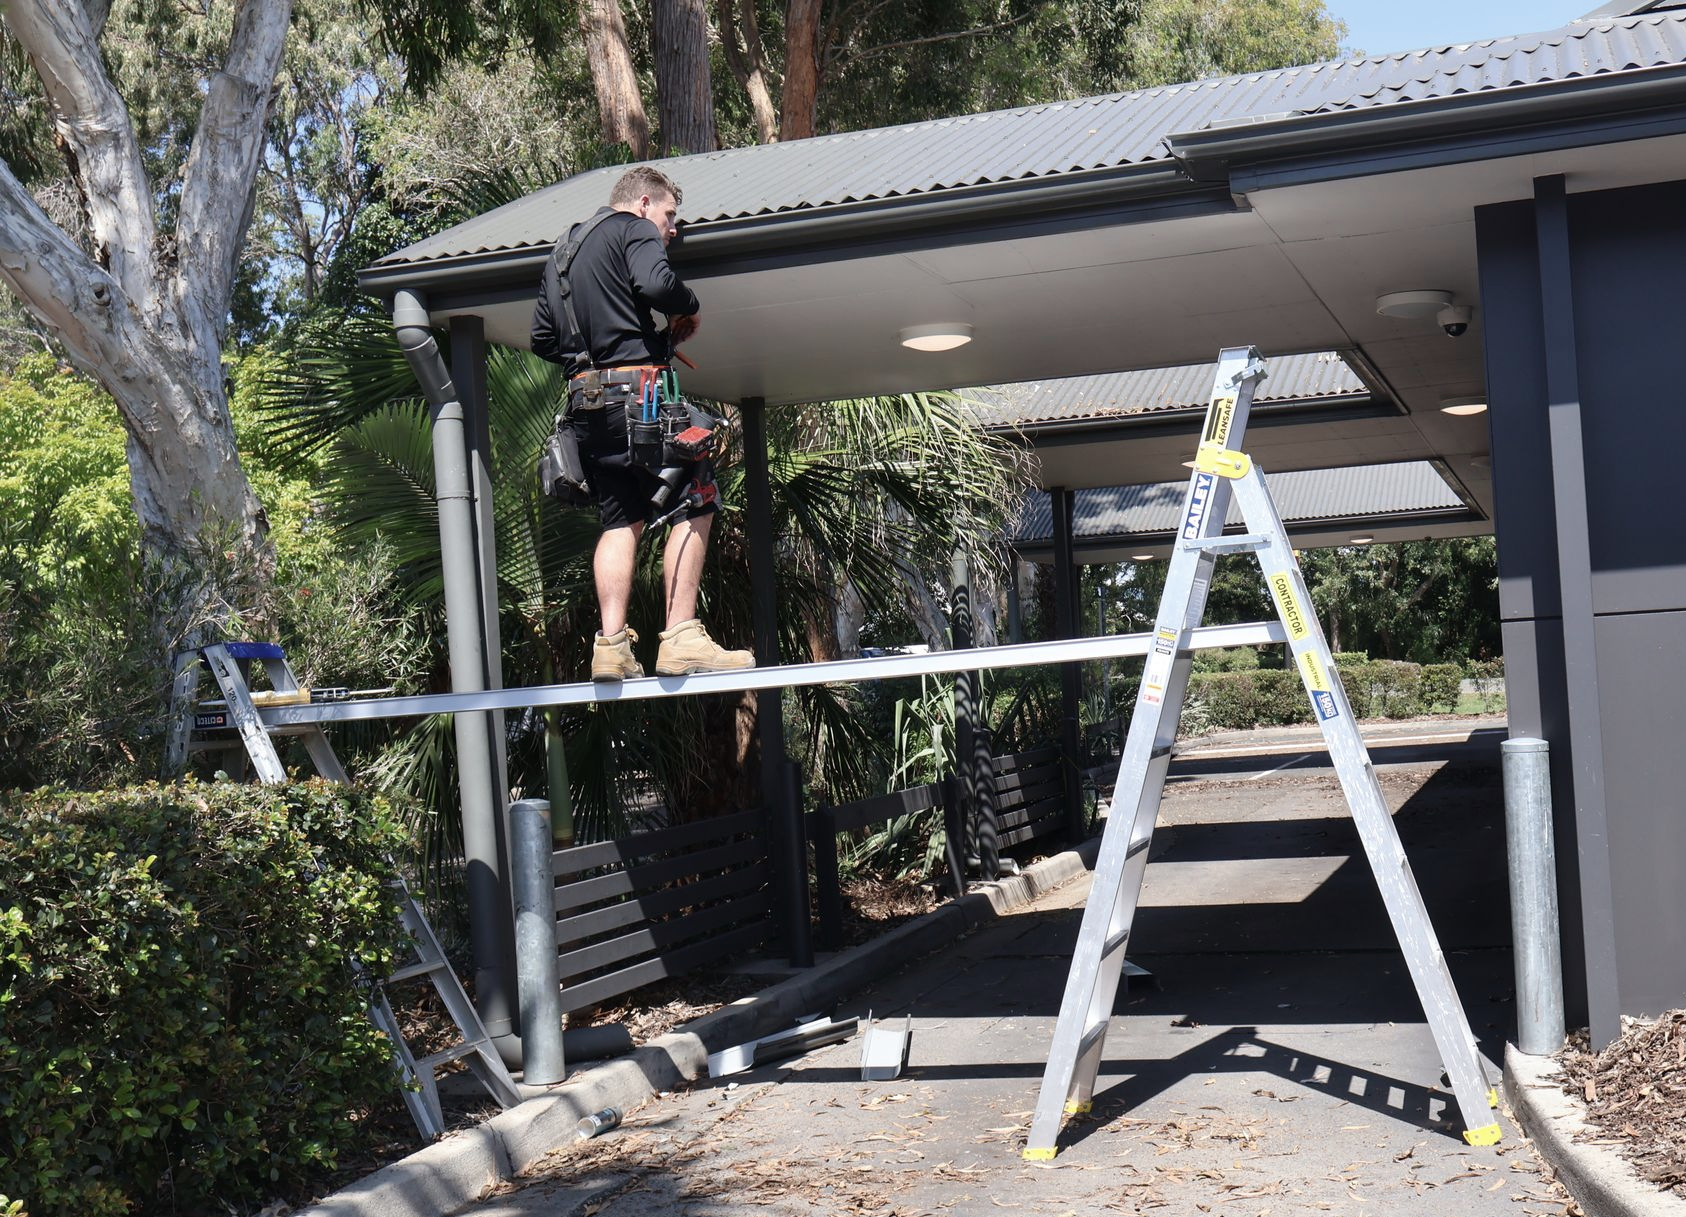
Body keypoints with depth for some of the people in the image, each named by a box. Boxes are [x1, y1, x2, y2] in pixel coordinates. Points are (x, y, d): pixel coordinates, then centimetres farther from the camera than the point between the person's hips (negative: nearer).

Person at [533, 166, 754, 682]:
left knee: (620, 519, 9)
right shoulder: (635, 231, 1)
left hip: (584, 401, 8)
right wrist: (688, 307, -1)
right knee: (694, 507, -4)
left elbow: (542, 338, 24)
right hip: (635, 390, -8)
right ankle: (680, 639, -12)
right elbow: (655, 284, -20)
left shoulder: (563, 249, 25)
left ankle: (610, 645, -1)